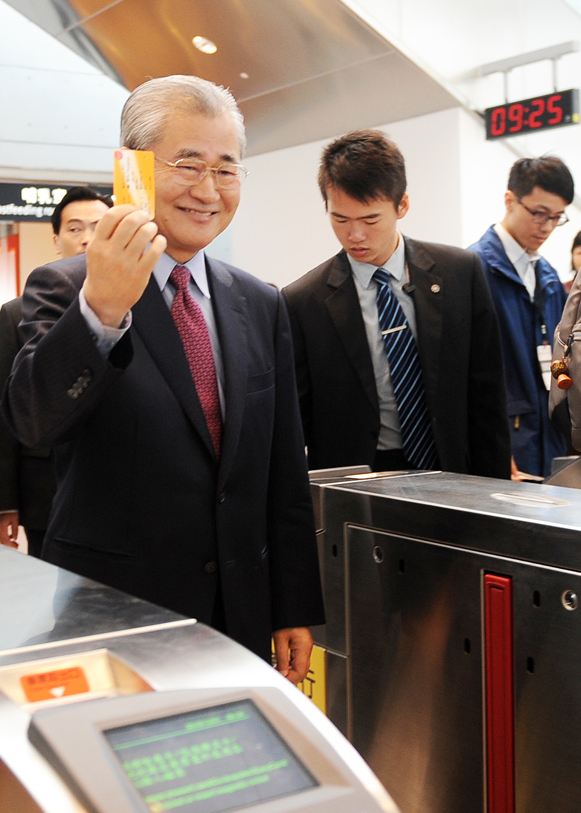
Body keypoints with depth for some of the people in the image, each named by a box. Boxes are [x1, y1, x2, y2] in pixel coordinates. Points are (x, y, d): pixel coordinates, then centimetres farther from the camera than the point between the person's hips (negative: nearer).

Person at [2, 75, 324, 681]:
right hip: (108, 620, -4)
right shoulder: (63, 288, -6)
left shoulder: (260, 306, 8)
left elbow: (285, 473, 9)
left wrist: (296, 609, 8)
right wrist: (100, 308, -39)